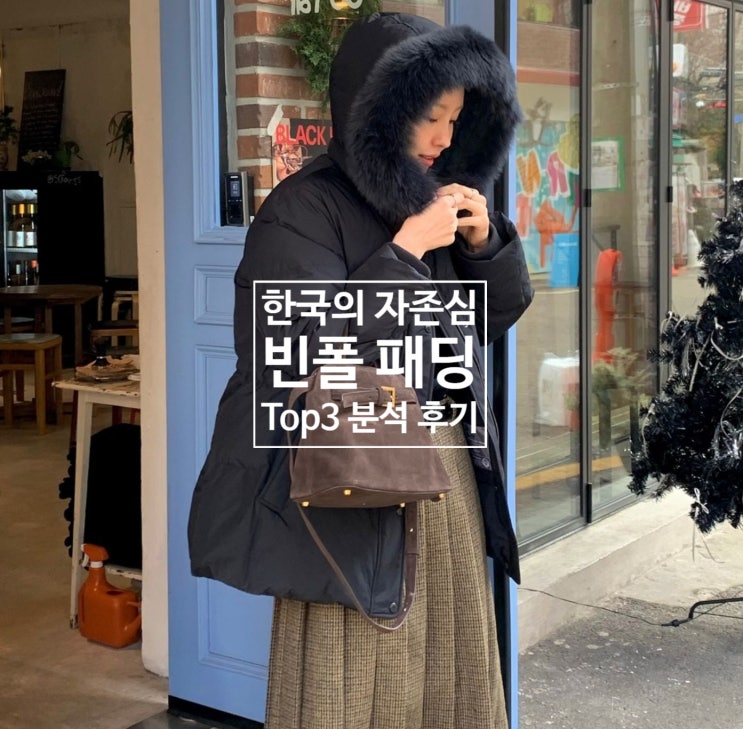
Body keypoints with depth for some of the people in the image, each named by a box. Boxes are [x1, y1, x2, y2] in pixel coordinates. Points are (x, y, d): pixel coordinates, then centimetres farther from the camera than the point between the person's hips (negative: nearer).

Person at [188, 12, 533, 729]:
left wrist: (485, 241, -3)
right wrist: (406, 249, -18)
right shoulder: (303, 208, -10)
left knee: (446, 666, 12)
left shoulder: (430, 202, 10)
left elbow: (498, 314, 16)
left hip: (446, 469, 7)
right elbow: (310, 345, -21)